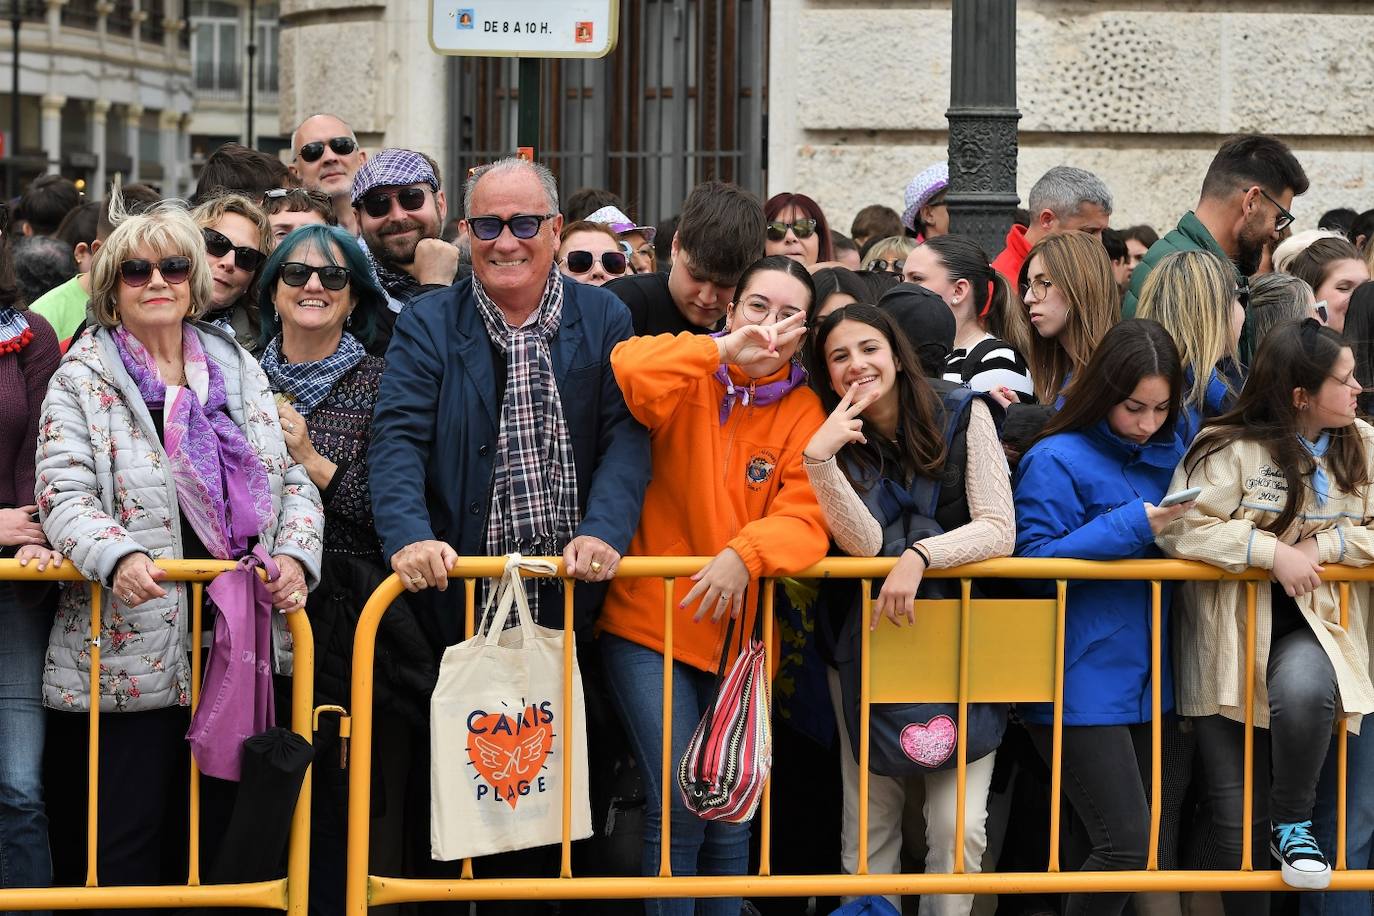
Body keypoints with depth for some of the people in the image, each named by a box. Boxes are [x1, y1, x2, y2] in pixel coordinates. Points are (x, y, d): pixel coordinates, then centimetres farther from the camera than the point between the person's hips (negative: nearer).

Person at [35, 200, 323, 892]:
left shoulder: (239, 369, 14)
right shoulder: (83, 379, 2)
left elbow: (293, 482, 14)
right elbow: (64, 497, -8)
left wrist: (295, 555, -6)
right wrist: (119, 556, -28)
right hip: (129, 651, -4)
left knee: (216, 839, 8)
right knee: (124, 843, -3)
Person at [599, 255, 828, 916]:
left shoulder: (804, 413, 3)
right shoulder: (690, 380, -2)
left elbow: (804, 521, -10)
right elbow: (622, 376, -24)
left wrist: (744, 554, -28)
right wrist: (723, 351, -30)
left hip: (740, 634, 3)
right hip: (649, 625, -3)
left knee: (731, 816, 8)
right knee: (679, 806, -12)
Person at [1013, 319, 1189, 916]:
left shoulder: (1166, 456, 10)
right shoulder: (1057, 461, -10)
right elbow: (1034, 561, -17)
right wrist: (1133, 527, -20)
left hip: (1144, 680, 7)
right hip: (1081, 683, -7)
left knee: (1144, 843, 11)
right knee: (1127, 845, -13)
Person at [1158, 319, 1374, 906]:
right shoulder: (1231, 448, -8)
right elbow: (1180, 528, -17)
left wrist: (1321, 547, -15)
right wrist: (1275, 552, -22)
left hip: (1311, 627, 1)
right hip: (1230, 638, -1)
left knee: (1302, 689, -36)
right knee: (1238, 819, 0)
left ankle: (1293, 825, -11)